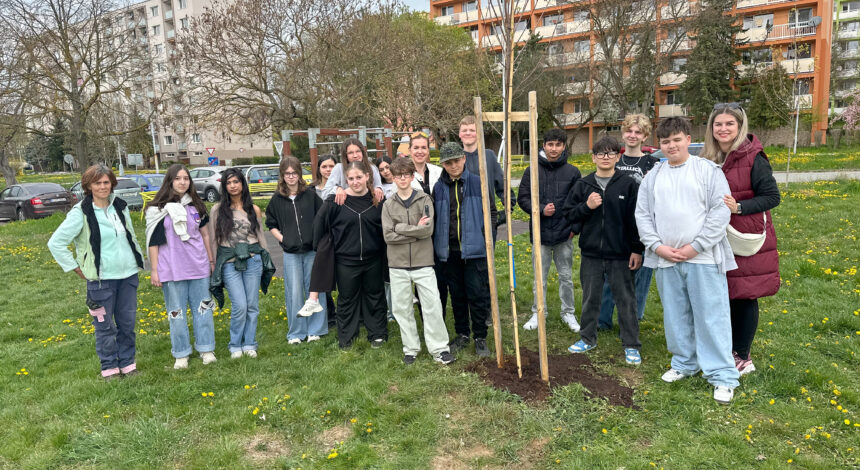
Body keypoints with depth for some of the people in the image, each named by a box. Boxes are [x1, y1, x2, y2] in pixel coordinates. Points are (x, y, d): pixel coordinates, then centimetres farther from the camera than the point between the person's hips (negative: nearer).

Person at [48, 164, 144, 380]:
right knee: (105, 326, 5)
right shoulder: (81, 213, -9)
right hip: (102, 279, -4)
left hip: (128, 275, 4)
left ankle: (127, 363, 25)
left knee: (127, 322, 11)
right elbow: (55, 243, -7)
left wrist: (139, 260, 14)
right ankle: (109, 367, 21)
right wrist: (78, 270, -6)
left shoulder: (120, 206, 6)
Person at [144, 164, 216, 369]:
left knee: (202, 307, 8)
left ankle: (206, 349, 19)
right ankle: (181, 354, 18)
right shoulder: (158, 209, -3)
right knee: (176, 312, 6)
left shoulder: (196, 205, 7)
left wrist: (211, 260, 13)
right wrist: (154, 271, -3)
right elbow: (153, 241, -2)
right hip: (171, 269, -3)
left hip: (198, 266, 3)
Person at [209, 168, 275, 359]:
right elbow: (213, 239, 6)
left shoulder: (253, 209, 7)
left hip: (253, 260, 2)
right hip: (229, 263, -2)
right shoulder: (218, 209, 3)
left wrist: (266, 262, 12)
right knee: (239, 306, -8)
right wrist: (213, 264, 4)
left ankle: (249, 344, 21)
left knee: (252, 305, 5)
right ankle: (235, 345, 13)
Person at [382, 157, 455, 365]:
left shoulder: (424, 199, 1)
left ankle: (439, 348, 10)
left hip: (423, 262, -2)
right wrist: (416, 231, -10)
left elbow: (428, 229, -12)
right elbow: (388, 236, -7)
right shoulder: (388, 204, 5)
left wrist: (401, 228, -11)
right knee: (402, 308, 7)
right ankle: (410, 348, 22)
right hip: (398, 264, 2)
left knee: (432, 305, -2)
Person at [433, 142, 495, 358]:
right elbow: (434, 218, 12)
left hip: (474, 249, -3)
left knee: (478, 294, 1)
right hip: (449, 251, 3)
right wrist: (438, 245, 7)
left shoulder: (478, 183, -1)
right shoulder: (439, 188, 6)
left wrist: (486, 238, -4)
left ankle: (480, 337, 16)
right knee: (457, 295, 13)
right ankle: (462, 334, 28)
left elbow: (491, 212, 3)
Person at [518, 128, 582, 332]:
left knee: (566, 276, 11)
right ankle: (538, 313, 23)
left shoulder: (572, 172, 2)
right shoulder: (532, 172, 0)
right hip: (541, 233, 0)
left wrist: (575, 226, -1)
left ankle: (568, 313, 26)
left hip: (564, 233, 1)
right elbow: (522, 198, 1)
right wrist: (541, 210, -13)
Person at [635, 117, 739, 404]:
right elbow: (642, 214, 9)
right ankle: (685, 363, 31)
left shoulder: (708, 170, -1)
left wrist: (696, 246, -13)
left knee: (711, 316, -1)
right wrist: (657, 246, -5)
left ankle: (722, 377, 10)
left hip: (703, 259, -4)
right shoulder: (653, 176, 11)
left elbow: (721, 212, -7)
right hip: (665, 260, 4)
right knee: (676, 315, 13)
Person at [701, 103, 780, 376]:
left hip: (747, 240, -5)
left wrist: (738, 207, -21)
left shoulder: (753, 158, -9)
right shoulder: (708, 159, 6)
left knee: (744, 296, 3)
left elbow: (772, 197, -10)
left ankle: (742, 357, 18)